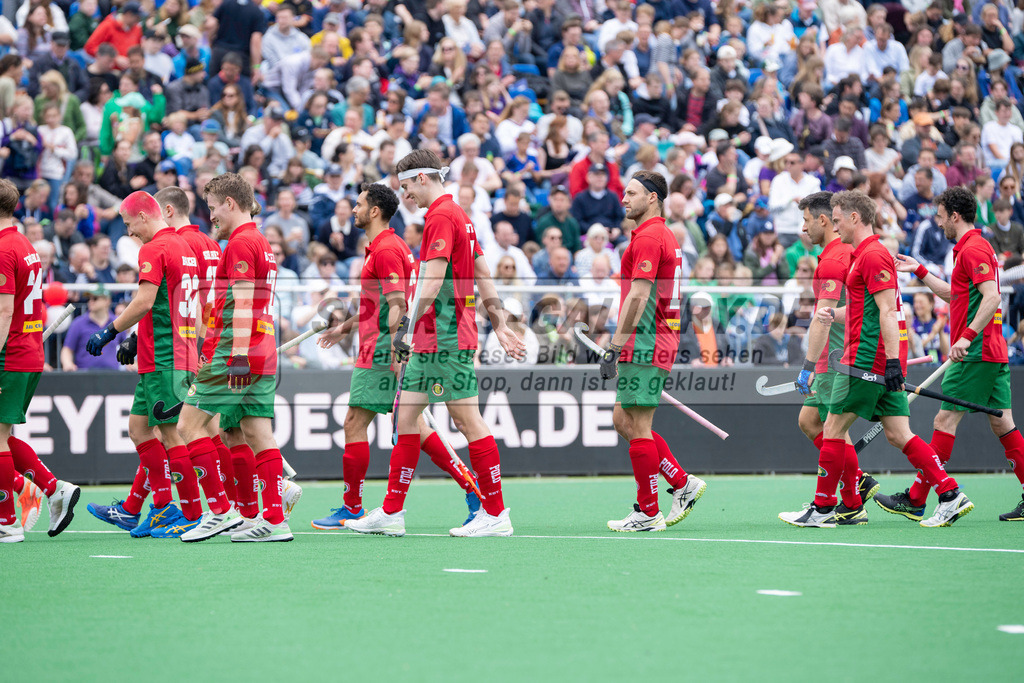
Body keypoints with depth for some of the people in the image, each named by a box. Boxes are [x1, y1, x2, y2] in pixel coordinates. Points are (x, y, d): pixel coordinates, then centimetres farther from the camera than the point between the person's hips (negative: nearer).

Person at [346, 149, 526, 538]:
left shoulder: (441, 217, -13)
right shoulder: (459, 216, 18)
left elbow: (432, 281, -21)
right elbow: (484, 276, 21)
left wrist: (409, 326, -21)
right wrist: (500, 327, 23)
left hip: (446, 339, -10)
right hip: (431, 342, 10)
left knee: (468, 420, -6)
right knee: (405, 416, 9)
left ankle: (496, 515, -3)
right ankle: (391, 514, 11)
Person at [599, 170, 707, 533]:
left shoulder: (648, 238, -14)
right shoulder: (665, 236, 18)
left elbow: (638, 296, -20)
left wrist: (615, 345, -19)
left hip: (644, 346, -10)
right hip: (658, 342, 10)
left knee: (637, 427, -5)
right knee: (624, 422, 14)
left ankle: (648, 513, -1)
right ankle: (683, 484, 14)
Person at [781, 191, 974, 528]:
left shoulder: (872, 255, -12)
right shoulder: (865, 254, 20)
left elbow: (887, 310, -20)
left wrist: (892, 360, -25)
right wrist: (833, 314, 12)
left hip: (868, 359, -10)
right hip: (885, 361, 10)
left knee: (834, 428, -1)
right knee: (898, 434, 5)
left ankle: (822, 509, 5)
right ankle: (951, 495, -3)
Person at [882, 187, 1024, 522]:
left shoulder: (973, 249, -13)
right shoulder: (973, 248, 19)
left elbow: (992, 297, -24)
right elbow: (955, 294, 33)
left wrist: (967, 336, -29)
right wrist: (920, 271, 33)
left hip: (976, 353, -10)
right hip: (994, 354, 10)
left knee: (945, 421, -6)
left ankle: (915, 500, -3)